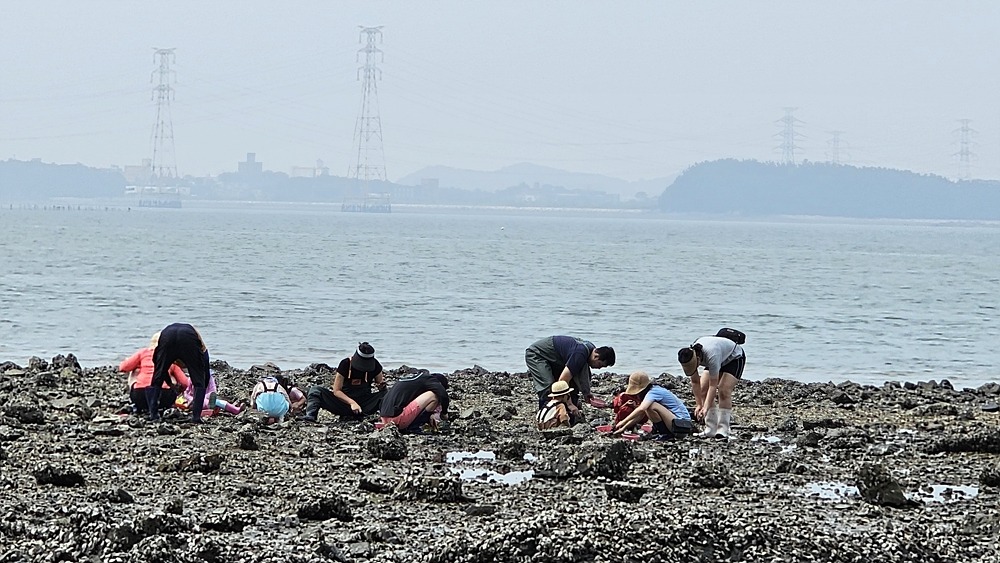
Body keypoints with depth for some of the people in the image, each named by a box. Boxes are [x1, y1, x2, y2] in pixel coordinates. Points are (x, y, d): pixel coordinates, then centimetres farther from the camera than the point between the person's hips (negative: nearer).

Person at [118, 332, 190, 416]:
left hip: (139, 396, 1)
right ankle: (157, 408, 11)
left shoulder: (143, 352, 16)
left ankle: (136, 406, 21)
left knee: (134, 372, 31)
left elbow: (123, 368, 13)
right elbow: (185, 383, 15)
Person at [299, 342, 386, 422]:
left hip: (365, 404, 1)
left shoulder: (374, 365, -7)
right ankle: (310, 417, -45)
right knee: (315, 390, -22)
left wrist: (381, 385, -22)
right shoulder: (345, 364, -14)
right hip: (344, 401, -1)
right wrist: (352, 402, -31)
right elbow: (336, 391, -15)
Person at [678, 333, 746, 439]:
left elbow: (713, 385, -40)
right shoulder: (689, 356, -24)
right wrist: (698, 405, -18)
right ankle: (711, 429, -5)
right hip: (720, 361, 7)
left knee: (724, 391, -24)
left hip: (735, 357, -7)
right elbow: (695, 382, -13)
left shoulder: (711, 355, -44)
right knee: (703, 390, -9)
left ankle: (723, 429, -21)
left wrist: (706, 408, -42)